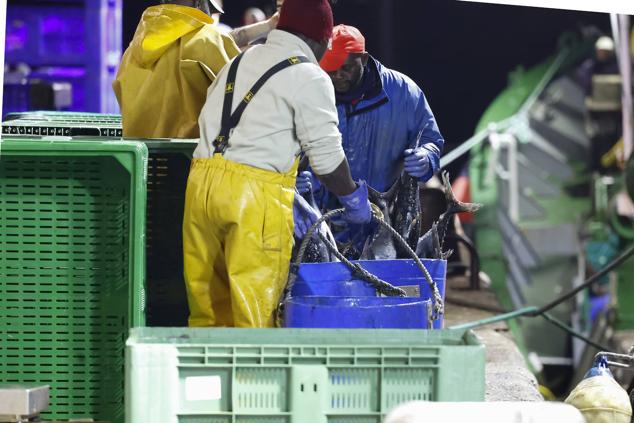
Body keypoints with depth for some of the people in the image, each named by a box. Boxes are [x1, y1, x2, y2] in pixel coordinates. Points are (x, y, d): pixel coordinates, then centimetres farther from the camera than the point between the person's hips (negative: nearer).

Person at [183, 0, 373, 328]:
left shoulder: (240, 62, 21)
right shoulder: (309, 78, -1)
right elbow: (326, 156, -4)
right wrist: (354, 199, 13)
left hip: (202, 181, 7)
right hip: (254, 194, -7)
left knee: (206, 301, 11)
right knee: (254, 307, -3)